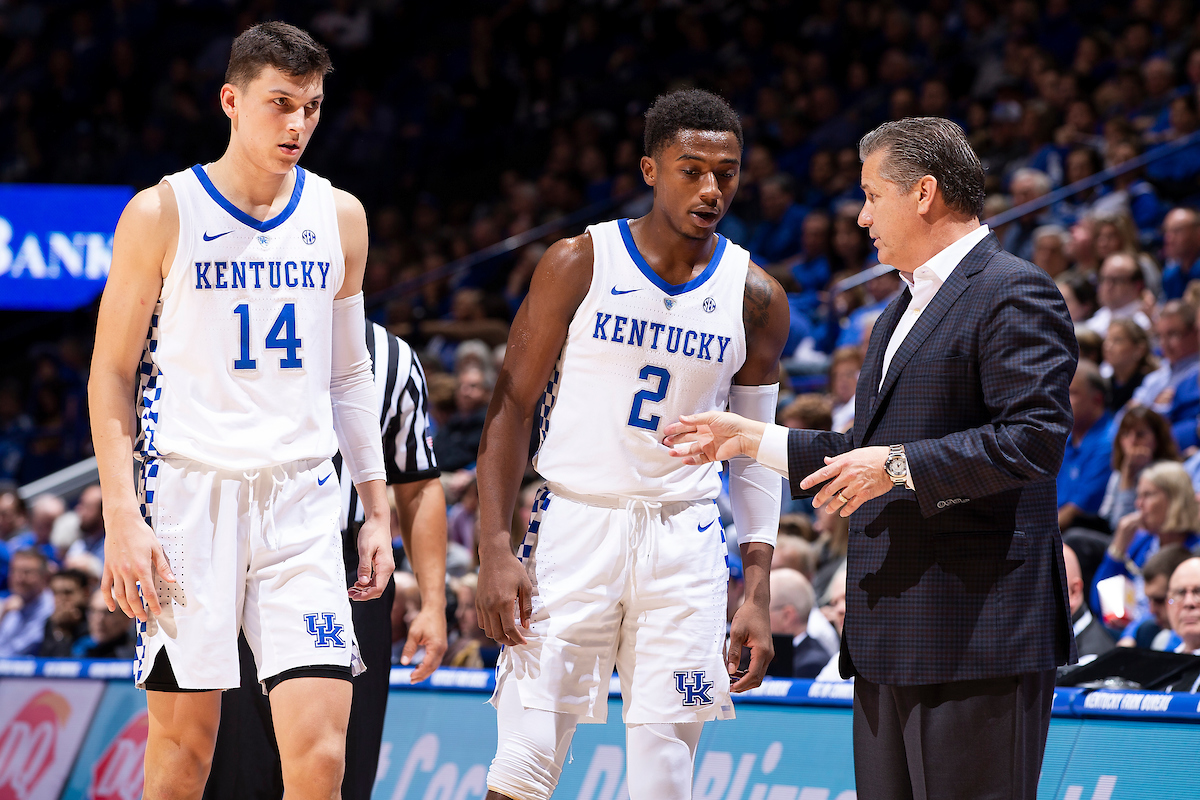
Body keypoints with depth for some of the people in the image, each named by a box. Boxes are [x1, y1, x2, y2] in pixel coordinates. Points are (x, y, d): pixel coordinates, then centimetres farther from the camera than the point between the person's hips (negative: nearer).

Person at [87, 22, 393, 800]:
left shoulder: (339, 216, 10)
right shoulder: (163, 214, -2)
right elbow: (112, 373, 0)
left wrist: (377, 510, 12)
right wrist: (122, 517, -9)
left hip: (302, 502, 3)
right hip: (189, 495, -3)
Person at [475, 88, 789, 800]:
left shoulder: (756, 299, 4)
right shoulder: (578, 265, -3)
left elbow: (756, 454, 11)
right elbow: (512, 407, -1)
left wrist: (759, 594, 3)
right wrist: (496, 550, -11)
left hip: (684, 544, 2)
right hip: (574, 524, -2)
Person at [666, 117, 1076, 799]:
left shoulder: (1015, 295, -9)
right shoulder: (904, 312, 24)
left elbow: (1036, 437, -20)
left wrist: (899, 465, -18)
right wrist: (753, 440, 26)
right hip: (891, 641, 10)